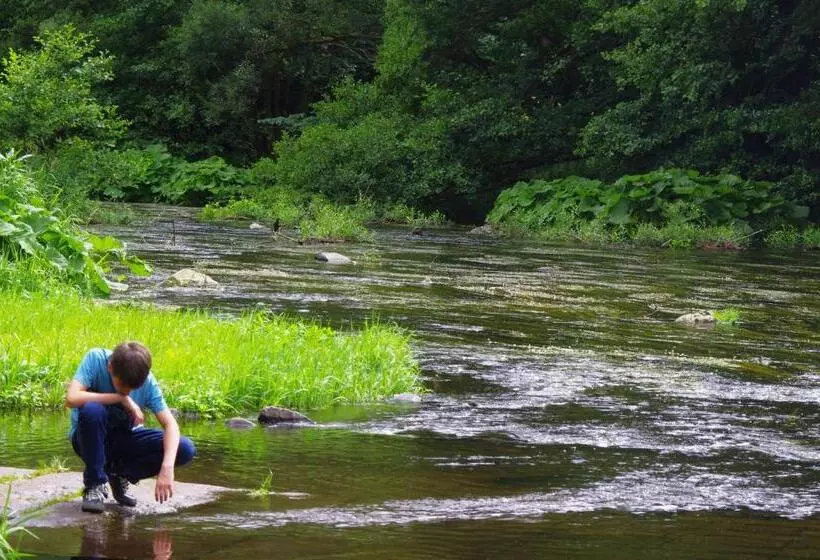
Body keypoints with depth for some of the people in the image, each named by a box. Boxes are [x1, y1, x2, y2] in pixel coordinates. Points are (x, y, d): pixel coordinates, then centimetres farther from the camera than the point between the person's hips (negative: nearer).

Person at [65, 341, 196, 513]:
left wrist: (167, 467, -37)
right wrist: (121, 398, -32)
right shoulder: (96, 359, -23)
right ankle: (95, 484, -17)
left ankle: (120, 474, 3)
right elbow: (71, 399, -36)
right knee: (91, 410, -38)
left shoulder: (147, 381, -16)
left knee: (185, 449, -19)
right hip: (92, 438, -3)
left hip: (124, 438, 3)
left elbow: (170, 424, -21)